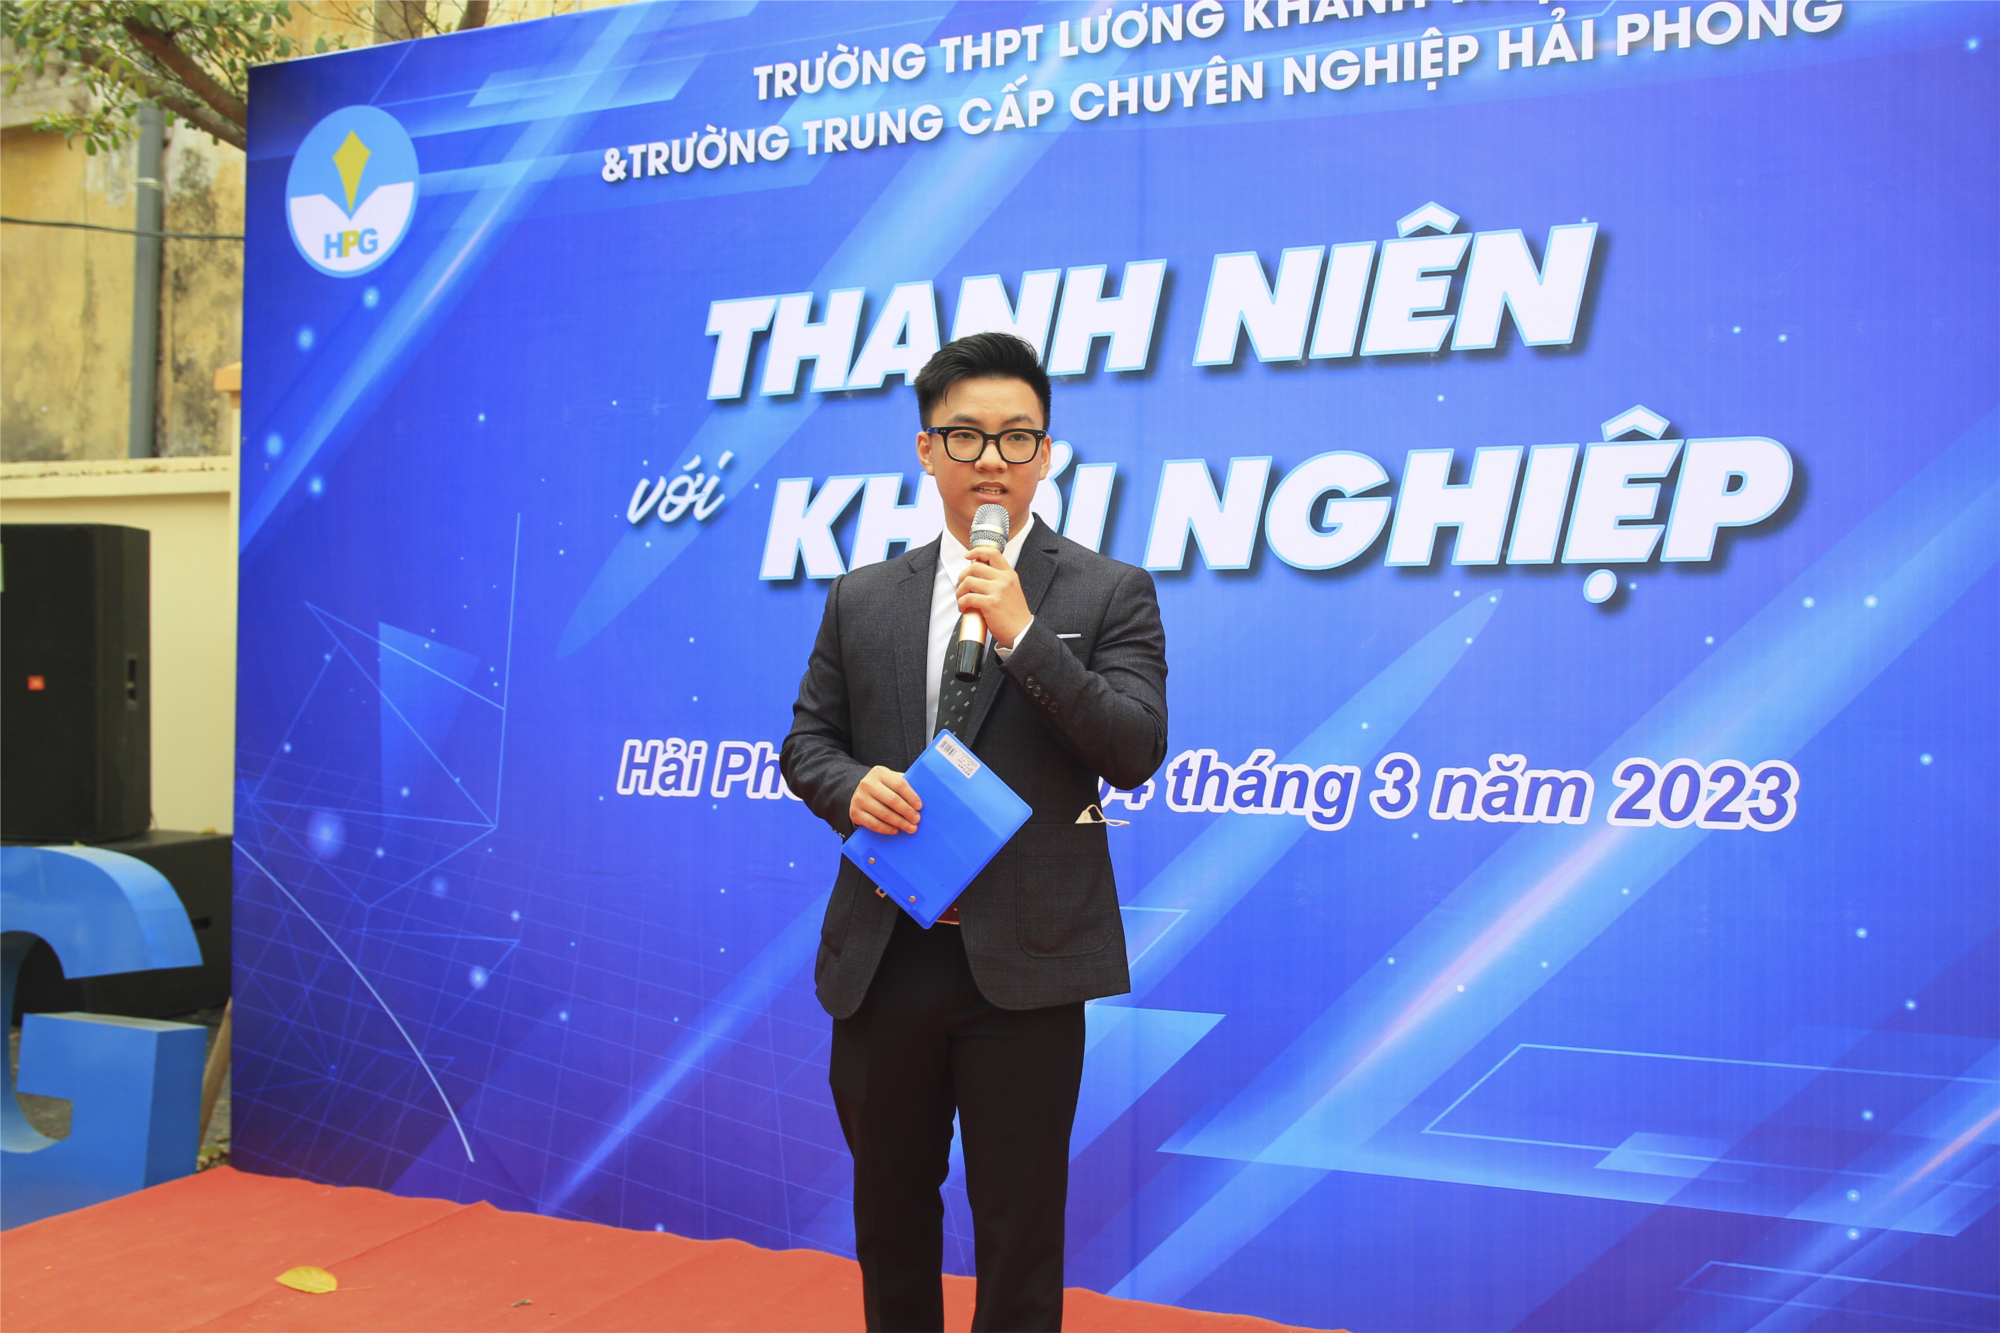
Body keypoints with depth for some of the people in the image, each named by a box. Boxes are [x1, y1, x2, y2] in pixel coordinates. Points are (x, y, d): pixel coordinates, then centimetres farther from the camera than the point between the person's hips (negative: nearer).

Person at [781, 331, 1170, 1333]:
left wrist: (1024, 633, -18)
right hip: (881, 956, 4)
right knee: (888, 1214, 19)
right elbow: (807, 739, 12)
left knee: (1020, 1231, 7)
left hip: (1023, 960, -3)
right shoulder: (861, 599, 9)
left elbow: (1135, 753, -10)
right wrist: (852, 786, -11)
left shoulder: (1110, 594, 0)